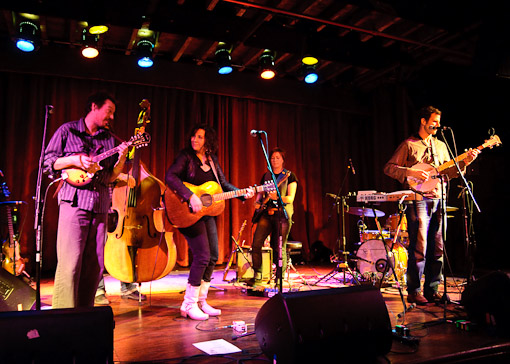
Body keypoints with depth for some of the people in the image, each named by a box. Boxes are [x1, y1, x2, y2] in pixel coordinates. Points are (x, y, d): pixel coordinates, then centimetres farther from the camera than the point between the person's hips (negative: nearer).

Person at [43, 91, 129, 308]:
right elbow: (47, 161, 3)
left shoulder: (109, 139, 18)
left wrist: (121, 159, -2)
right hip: (74, 202, -5)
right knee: (70, 262, -8)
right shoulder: (68, 130, 6)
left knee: (95, 265, 6)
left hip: (100, 206, 5)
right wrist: (74, 160, -11)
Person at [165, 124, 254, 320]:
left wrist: (242, 193, -2)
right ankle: (189, 305, 1)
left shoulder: (212, 160, 10)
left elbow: (223, 184, 13)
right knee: (202, 256, -13)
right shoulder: (186, 156, -7)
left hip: (208, 212, 7)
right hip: (189, 213, -7)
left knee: (213, 257, 8)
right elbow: (170, 177, -22)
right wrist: (191, 196, -30)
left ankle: (201, 301, 21)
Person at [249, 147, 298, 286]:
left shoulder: (289, 176, 2)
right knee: (256, 243, -6)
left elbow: (290, 198, -7)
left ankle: (281, 277, 13)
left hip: (282, 214, -4)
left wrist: (277, 197, -23)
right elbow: (260, 193, 24)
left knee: (279, 247, -5)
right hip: (266, 213, 4)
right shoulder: (266, 176, 16)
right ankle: (257, 276, 7)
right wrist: (258, 202, 3)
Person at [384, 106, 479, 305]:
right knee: (419, 248, -8)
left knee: (437, 249, 7)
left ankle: (431, 289, 17)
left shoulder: (441, 146, 20)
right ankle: (414, 292, 1)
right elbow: (389, 167, -4)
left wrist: (464, 162, 4)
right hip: (418, 200, -6)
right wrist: (411, 172, -16)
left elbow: (448, 172, 19)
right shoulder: (409, 145, 1)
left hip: (438, 200, 6)